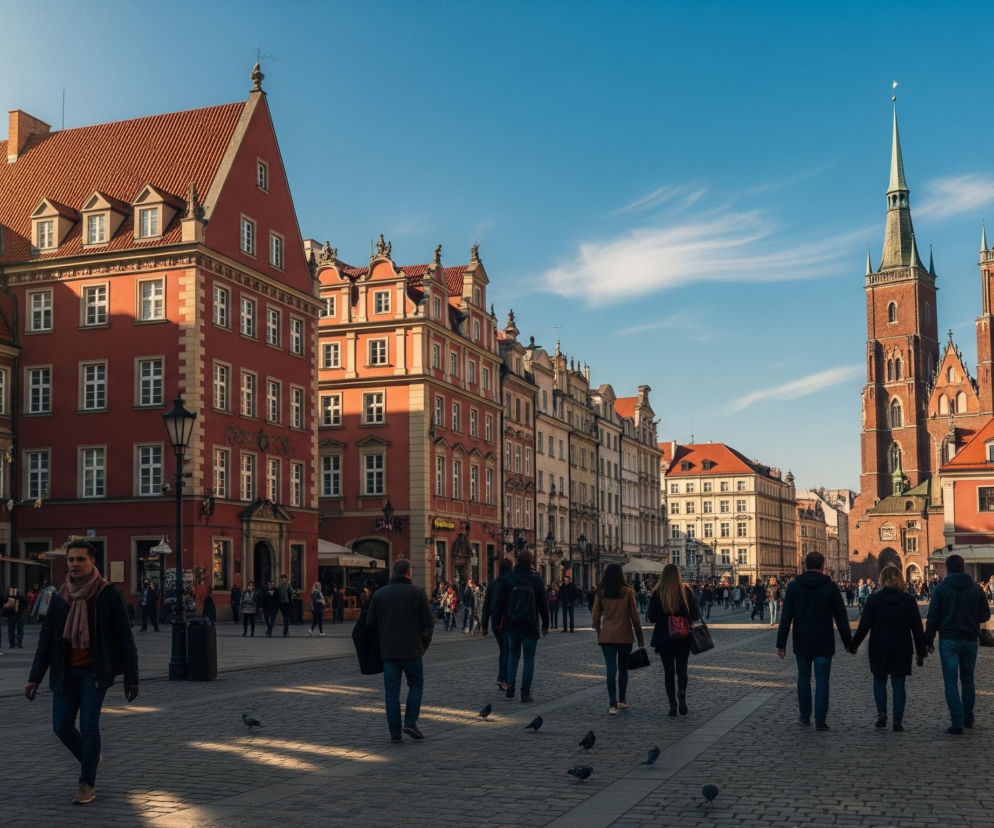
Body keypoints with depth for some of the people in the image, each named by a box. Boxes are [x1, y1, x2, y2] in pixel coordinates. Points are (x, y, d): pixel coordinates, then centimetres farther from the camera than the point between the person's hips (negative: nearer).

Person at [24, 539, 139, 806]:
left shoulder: (109, 595, -7)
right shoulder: (60, 598, 5)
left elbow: (125, 639, -5)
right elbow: (46, 640, 8)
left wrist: (131, 678, -6)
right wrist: (34, 678, 1)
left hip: (95, 671, -4)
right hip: (66, 672, 4)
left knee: (88, 724, -12)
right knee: (61, 726, 3)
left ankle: (87, 784, 3)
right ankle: (90, 758, 33)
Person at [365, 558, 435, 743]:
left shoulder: (379, 594, 2)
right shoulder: (417, 593, -5)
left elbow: (370, 623, 5)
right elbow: (429, 622, -6)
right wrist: (425, 639, 11)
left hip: (388, 650, 2)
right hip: (412, 649, -2)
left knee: (391, 691, 6)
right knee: (416, 685, 14)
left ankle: (395, 731, 5)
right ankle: (411, 722, 0)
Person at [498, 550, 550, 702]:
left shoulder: (507, 578, -3)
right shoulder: (536, 579, -7)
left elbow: (502, 603, 1)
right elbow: (543, 604, -3)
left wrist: (504, 620, 11)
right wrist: (545, 624, 6)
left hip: (512, 624, 2)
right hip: (530, 625, -2)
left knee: (513, 654, 19)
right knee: (529, 658, 6)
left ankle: (510, 685, 1)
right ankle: (525, 693, 4)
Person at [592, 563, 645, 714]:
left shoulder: (600, 593, 0)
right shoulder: (628, 592, -5)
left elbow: (595, 618, 2)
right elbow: (635, 616, -3)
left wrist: (599, 633, 17)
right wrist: (640, 637, 6)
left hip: (606, 635, 1)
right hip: (625, 636, -1)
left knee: (611, 669, -1)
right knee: (623, 668, 16)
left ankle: (612, 704, -10)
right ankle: (622, 700, 24)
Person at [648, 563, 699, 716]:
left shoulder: (657, 593, -7)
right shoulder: (686, 592, -4)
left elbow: (652, 617, -6)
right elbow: (696, 616, -2)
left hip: (664, 638, -1)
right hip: (683, 639, 1)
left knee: (668, 671, 7)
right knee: (681, 669, 9)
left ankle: (672, 705, 3)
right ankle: (682, 693, -19)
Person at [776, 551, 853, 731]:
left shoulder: (793, 586, -2)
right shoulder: (830, 586, -5)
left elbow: (785, 617, -4)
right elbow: (841, 617, -3)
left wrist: (781, 643, -1)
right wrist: (848, 642, 5)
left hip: (801, 642, 2)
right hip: (823, 643, -2)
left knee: (803, 677, 16)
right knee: (822, 680, 2)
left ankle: (805, 716, 22)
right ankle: (820, 720, -2)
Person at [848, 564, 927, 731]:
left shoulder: (873, 599, -6)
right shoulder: (909, 600, -2)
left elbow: (864, 625, -6)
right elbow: (917, 628, 0)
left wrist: (853, 645, 2)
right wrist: (921, 651, 7)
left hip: (879, 648, -1)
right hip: (902, 649, 1)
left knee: (879, 680, 15)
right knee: (898, 683, 7)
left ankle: (882, 713, -1)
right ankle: (898, 721, 3)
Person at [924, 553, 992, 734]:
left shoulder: (940, 589, -6)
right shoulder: (976, 589, 2)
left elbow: (932, 618, -7)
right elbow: (985, 615, 8)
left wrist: (929, 641, 1)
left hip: (948, 641, -3)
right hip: (970, 640, 3)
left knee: (951, 682, -2)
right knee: (967, 680, 18)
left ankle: (957, 723, -8)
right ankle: (968, 718, 25)